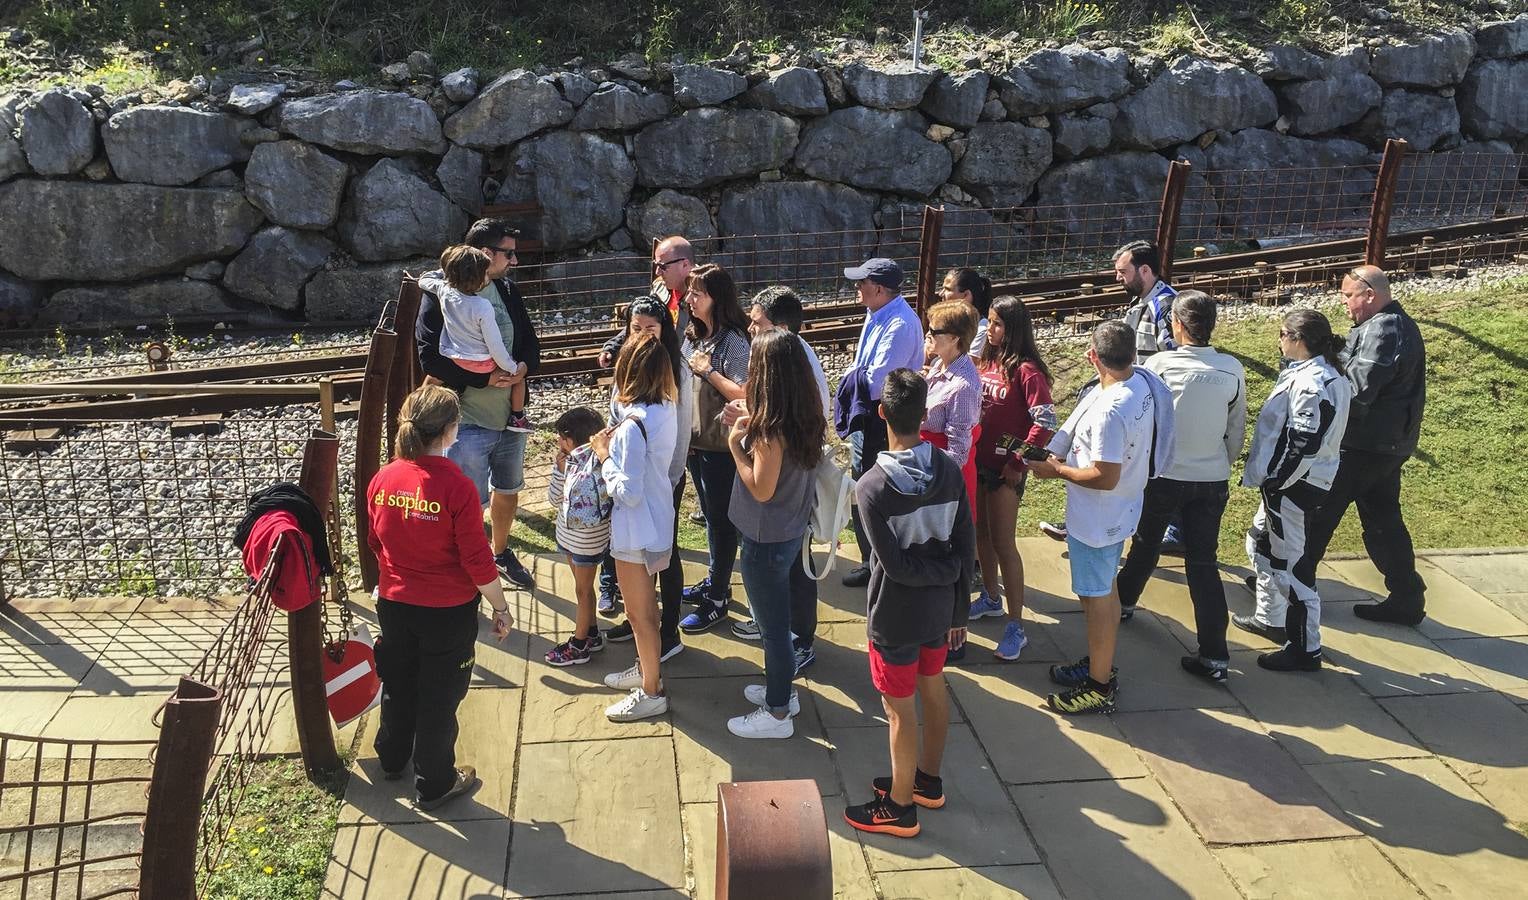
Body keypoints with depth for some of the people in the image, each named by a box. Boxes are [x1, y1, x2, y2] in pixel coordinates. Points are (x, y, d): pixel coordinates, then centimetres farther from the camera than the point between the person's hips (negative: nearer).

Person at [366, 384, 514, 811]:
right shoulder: (457, 486, -24)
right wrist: (501, 607, -6)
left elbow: (375, 541, 8)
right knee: (439, 697, 12)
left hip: (394, 604, 5)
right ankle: (434, 784, 27)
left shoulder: (382, 480, -7)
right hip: (448, 611, -5)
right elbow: (477, 560, -19)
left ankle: (392, 759, 48)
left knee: (398, 685, 26)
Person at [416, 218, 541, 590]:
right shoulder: (441, 292, -14)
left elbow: (530, 342, 10)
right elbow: (431, 357, -20)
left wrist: (524, 367, -13)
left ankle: (501, 553, 46)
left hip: (511, 415, 7)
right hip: (468, 420, -7)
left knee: (508, 489, 24)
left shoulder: (508, 289, 5)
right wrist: (485, 378, -23)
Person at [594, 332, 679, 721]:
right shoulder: (666, 410, -3)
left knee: (638, 611, 7)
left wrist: (604, 456, -15)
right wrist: (616, 444, -2)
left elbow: (628, 492, -27)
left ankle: (651, 693, 21)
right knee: (645, 604, 25)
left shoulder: (633, 425, -28)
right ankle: (647, 668, 43)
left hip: (636, 530, -9)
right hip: (657, 520, 9)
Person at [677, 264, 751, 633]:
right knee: (710, 515, 21)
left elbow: (742, 395, -24)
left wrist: (707, 370, -21)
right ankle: (714, 581, 37)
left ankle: (717, 600, 14)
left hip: (721, 446, -8)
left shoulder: (733, 341, -17)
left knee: (721, 520, 3)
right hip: (695, 440, 8)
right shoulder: (693, 335, 6)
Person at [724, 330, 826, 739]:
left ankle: (777, 713, 20)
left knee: (773, 625, 6)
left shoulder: (772, 428, -26)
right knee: (776, 618, 25)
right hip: (789, 533, 9)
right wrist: (751, 431, 4)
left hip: (766, 541, -9)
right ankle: (781, 689, 41)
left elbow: (762, 489, -25)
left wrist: (735, 444, -17)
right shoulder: (805, 418, -1)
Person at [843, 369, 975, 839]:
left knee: (900, 709, 8)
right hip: (938, 607, 6)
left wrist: (948, 572, -7)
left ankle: (900, 808, 23)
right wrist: (958, 609, 6)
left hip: (896, 615, -6)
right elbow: (966, 549, -3)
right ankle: (928, 780, 41)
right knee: (933, 688, 22)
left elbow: (896, 565, -22)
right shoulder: (950, 471, -8)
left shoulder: (871, 487, -23)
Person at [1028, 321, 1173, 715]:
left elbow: (1105, 477, -30)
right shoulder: (1142, 381, -4)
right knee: (1106, 589, 23)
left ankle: (1100, 687, 22)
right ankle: (1100, 663, 41)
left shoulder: (1109, 410, -33)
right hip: (1118, 512, 9)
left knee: (1096, 597, 6)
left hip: (1097, 520, -9)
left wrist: (1056, 470, -16)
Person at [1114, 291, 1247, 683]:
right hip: (1212, 480, 2)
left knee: (1145, 544, 22)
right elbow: (1237, 431, 2)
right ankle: (1215, 656, 2)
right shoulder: (1232, 370, -8)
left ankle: (1123, 602, 46)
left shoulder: (1160, 364, -16)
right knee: (1204, 562, 4)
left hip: (1163, 475, -2)